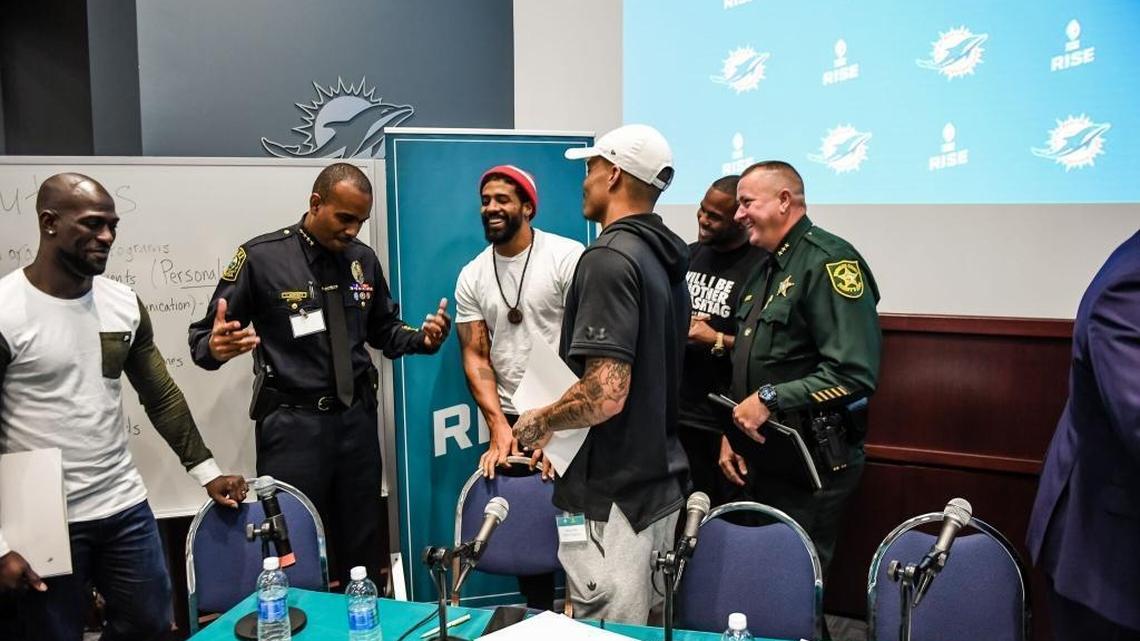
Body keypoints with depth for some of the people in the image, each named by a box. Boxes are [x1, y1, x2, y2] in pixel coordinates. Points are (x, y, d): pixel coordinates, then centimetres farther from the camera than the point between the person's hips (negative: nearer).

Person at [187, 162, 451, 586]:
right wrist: (216, 347, -29)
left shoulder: (363, 259, 4)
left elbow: (383, 330, 17)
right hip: (293, 423, -4)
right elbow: (204, 335, -6)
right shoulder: (261, 256, -9)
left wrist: (422, 339, -4)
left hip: (356, 418, 4)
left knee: (364, 548, 15)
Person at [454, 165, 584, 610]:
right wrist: (499, 427, -9)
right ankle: (539, 615, 28)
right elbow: (475, 356, 3)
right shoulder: (472, 277, 5)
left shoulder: (568, 258, -9)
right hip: (511, 420, 4)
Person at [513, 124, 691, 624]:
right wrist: (560, 428, 22)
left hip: (612, 495, -9)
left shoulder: (610, 258, -18)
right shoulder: (663, 258, 10)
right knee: (645, 629, 20)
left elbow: (605, 394, -27)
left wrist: (537, 422, -8)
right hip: (659, 484, 9)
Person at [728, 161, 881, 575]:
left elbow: (854, 373, -25)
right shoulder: (767, 270, 16)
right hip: (764, 460, 9)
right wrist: (732, 434, 14)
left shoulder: (830, 261, -15)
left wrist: (770, 399, -22)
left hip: (811, 468, -9)